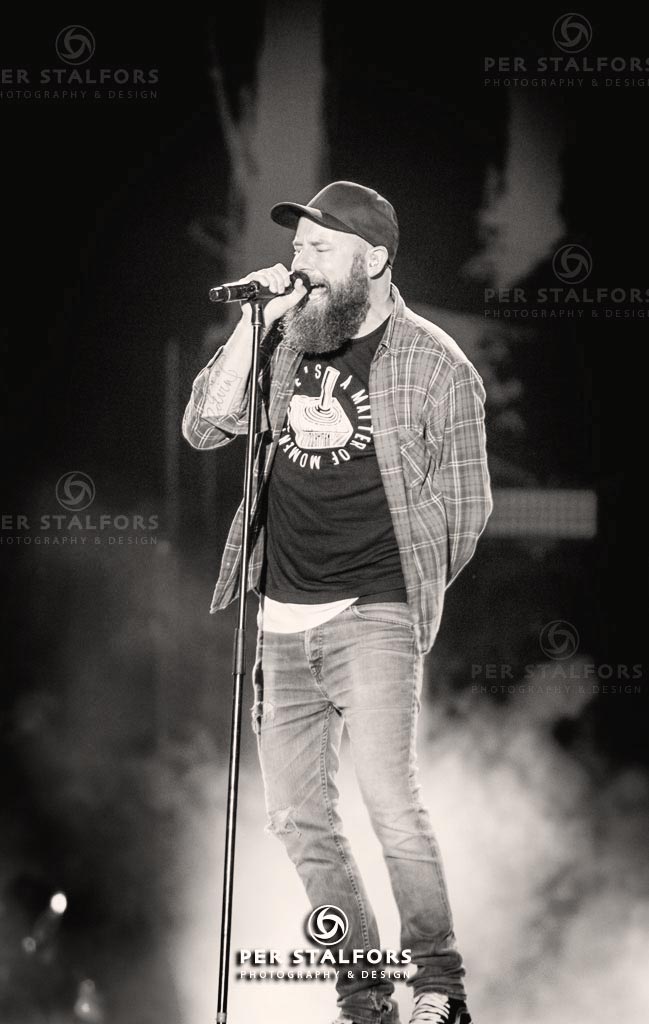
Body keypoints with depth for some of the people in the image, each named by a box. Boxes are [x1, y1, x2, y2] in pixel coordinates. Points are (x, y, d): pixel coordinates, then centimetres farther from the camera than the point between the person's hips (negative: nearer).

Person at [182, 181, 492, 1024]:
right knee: (297, 817, 6)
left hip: (373, 615, -5)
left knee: (389, 800, -20)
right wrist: (256, 324, -6)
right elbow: (204, 427, 1)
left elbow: (465, 508, 4)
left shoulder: (435, 367, -3)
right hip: (282, 621, 6)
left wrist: (408, 594, 7)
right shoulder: (286, 343, 10)